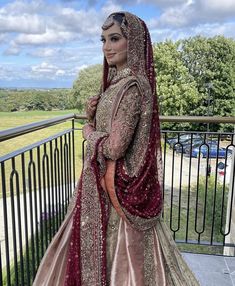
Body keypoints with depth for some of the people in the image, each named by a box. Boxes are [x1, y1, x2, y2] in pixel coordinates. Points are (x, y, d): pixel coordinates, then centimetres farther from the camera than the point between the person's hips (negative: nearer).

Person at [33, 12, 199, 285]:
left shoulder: (132, 86, -21)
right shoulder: (118, 82, 8)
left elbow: (114, 147, -26)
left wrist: (88, 132, -8)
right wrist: (91, 114, -4)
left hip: (116, 185, -9)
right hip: (102, 181, 9)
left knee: (115, 255, 11)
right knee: (112, 251, 24)